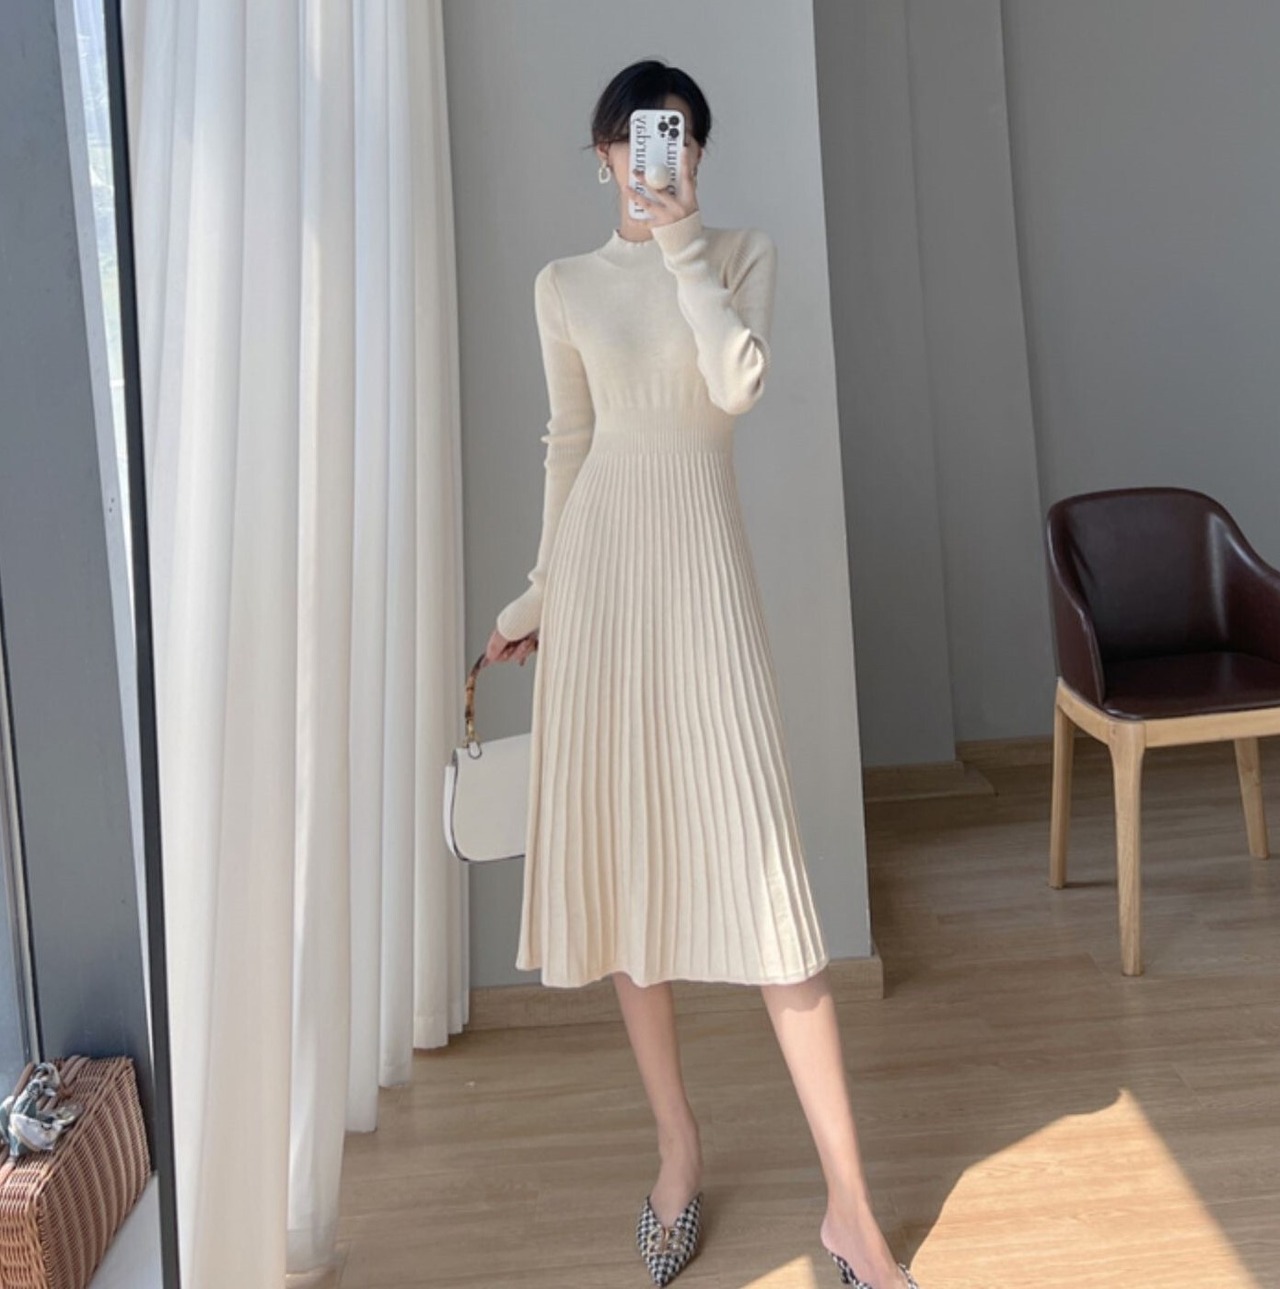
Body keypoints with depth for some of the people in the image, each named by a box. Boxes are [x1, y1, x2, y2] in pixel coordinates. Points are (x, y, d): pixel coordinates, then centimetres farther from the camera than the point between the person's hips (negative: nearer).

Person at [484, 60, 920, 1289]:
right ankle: (677, 1143, 21)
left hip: (702, 563, -2)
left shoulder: (742, 252, 8)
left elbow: (738, 385, -11)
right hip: (600, 564, 3)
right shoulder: (565, 283, 11)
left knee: (755, 859, -9)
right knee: (615, 851, 4)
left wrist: (682, 242, -8)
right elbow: (567, 443, 16)